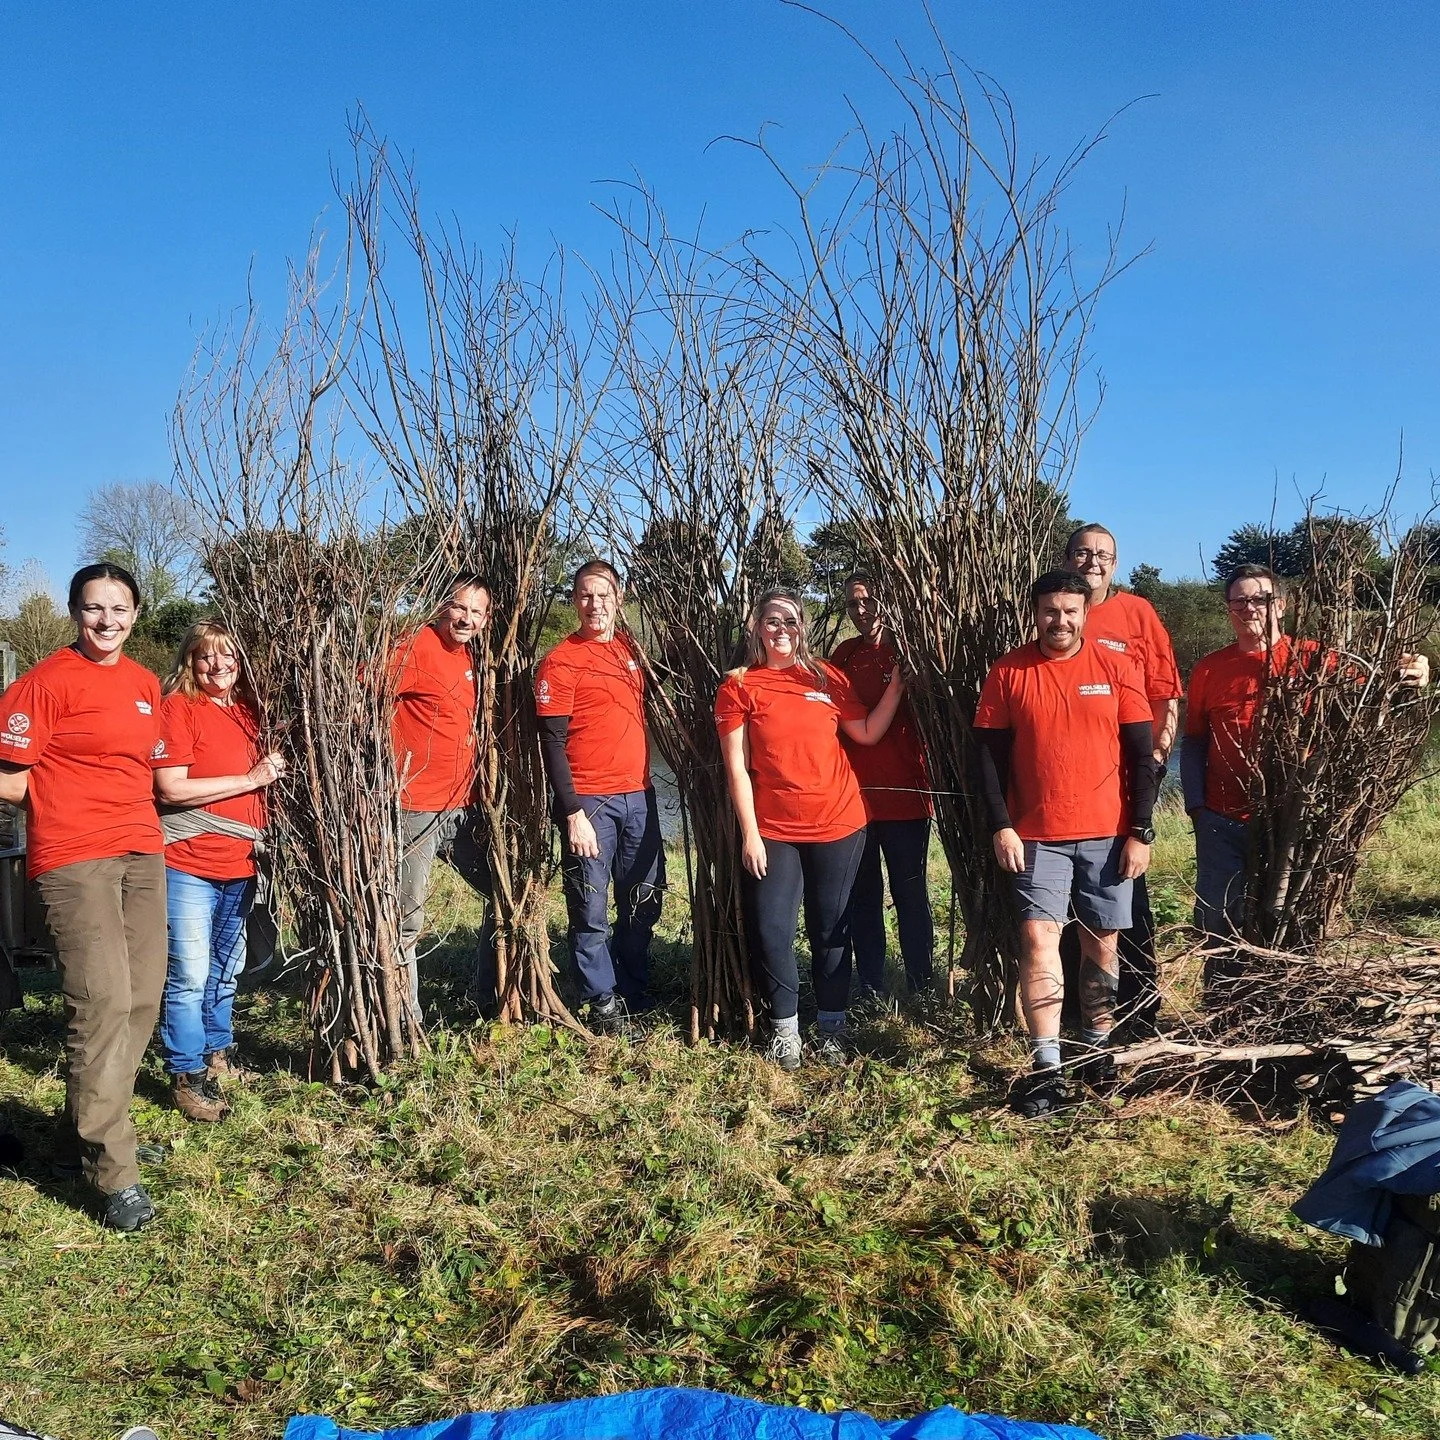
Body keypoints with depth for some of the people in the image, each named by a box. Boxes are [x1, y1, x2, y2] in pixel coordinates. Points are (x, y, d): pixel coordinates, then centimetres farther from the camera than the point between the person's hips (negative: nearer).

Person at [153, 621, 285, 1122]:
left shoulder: (249, 710, 11)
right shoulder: (178, 707, -8)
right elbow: (171, 789, -17)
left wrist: (275, 769, 5)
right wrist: (251, 779, -17)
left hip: (240, 865, 7)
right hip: (189, 865, -7)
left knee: (227, 970, 18)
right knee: (189, 975, -5)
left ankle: (216, 1053, 34)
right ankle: (186, 1075, 8)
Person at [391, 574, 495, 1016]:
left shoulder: (471, 658, 13)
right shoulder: (416, 648, -11)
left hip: (463, 808, 8)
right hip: (415, 809, -8)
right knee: (406, 919, 2)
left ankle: (488, 996, 28)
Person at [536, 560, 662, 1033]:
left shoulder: (630, 648, 11)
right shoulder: (561, 662, -7)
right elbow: (552, 742, -11)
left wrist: (644, 781, 14)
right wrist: (572, 812, -17)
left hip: (638, 796, 6)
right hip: (589, 800, -6)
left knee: (644, 903, 13)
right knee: (591, 910, 1)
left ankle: (635, 994, 30)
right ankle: (604, 1004, 16)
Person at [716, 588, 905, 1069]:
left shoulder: (826, 677, 6)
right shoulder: (738, 686, -1)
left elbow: (867, 733, 6)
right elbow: (737, 768, -4)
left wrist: (896, 685, -3)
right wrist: (750, 833, -7)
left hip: (838, 825, 2)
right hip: (773, 831, -1)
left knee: (831, 928, 9)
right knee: (772, 930, 0)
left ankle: (831, 1025, 22)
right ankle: (784, 1027, 17)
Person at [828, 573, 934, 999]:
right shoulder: (843, 655, 10)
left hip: (904, 796, -4)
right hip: (852, 798, 4)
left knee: (911, 894, 4)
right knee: (862, 896, 10)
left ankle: (921, 985, 15)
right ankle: (870, 989, 20)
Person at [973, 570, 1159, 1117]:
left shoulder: (1116, 668, 0)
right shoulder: (1008, 672, 0)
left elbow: (1141, 756, 1)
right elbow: (990, 755, 1)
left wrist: (1140, 832, -3)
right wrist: (1001, 827, -7)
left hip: (1108, 835, 1)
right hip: (1037, 836, -1)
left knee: (1102, 942, 9)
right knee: (1039, 937, -9)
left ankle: (1098, 1048, 26)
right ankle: (1046, 1068, -4)